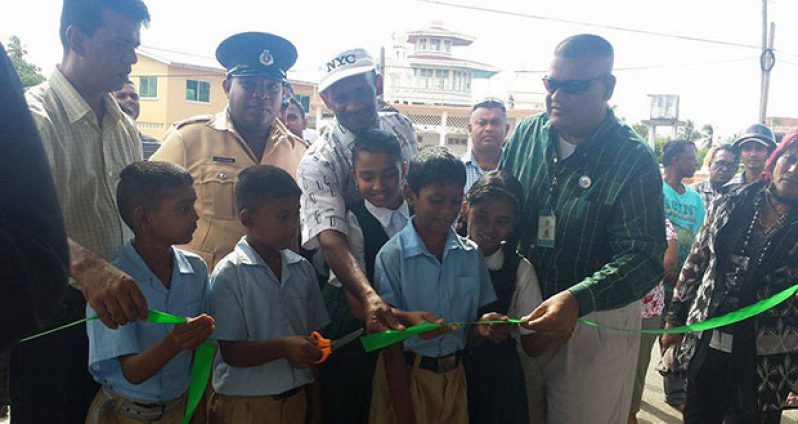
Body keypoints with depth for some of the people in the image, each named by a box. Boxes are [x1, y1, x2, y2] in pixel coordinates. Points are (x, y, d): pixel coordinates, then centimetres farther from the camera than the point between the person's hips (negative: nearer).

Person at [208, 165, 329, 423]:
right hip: (245, 402, -4)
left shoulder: (303, 269, 1)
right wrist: (283, 347, -26)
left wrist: (316, 350, -10)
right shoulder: (229, 274, -12)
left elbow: (317, 331, 8)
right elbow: (231, 352, -14)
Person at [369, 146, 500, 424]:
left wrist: (484, 326, -17)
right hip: (405, 372, -3)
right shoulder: (392, 255, -11)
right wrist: (408, 320, -27)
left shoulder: (470, 255, 1)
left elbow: (471, 335, 4)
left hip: (454, 375, 4)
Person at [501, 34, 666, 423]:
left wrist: (577, 300, -38)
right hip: (520, 314, 4)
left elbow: (643, 258, -21)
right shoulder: (525, 134, -2)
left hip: (596, 322, -3)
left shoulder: (633, 159, -14)